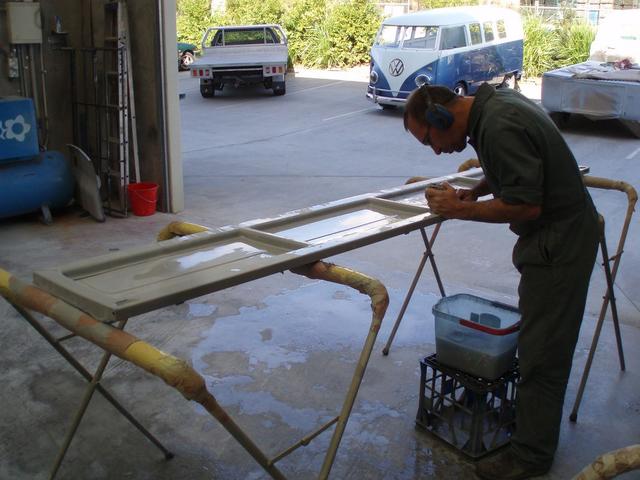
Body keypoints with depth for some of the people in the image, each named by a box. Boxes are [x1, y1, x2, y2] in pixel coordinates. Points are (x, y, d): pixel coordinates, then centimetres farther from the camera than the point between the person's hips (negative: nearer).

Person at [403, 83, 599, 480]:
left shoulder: (500, 127, -26)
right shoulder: (493, 103, 5)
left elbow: (525, 205, -27)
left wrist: (461, 209, -16)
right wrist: (477, 191, 5)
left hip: (559, 244, -10)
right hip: (562, 233, 10)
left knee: (541, 350, -1)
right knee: (544, 342, 21)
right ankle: (536, 427, 37)